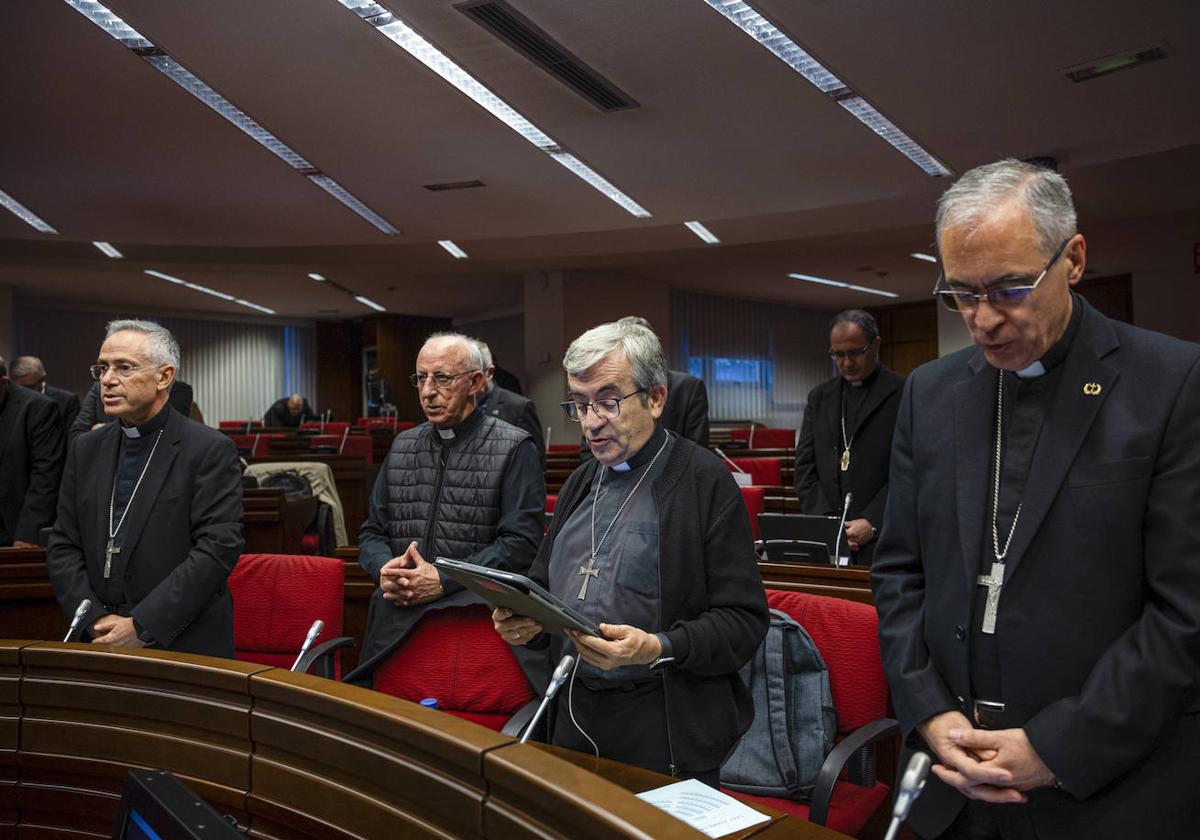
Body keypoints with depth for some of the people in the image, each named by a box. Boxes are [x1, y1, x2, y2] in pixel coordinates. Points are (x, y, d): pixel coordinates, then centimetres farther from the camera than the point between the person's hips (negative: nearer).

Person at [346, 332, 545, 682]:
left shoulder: (514, 449, 0)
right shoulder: (402, 446, 17)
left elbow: (522, 541, -8)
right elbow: (372, 531, 20)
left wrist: (444, 580, -16)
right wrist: (383, 568, -3)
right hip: (394, 617, 4)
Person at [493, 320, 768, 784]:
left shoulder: (706, 481, -10)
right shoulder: (582, 481, 10)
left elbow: (744, 621, -13)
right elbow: (544, 584, 18)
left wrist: (658, 649, -27)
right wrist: (524, 621, -4)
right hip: (574, 717, 6)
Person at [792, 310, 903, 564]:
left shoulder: (904, 395, -1)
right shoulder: (819, 397, 13)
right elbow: (805, 467, 9)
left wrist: (872, 523, -15)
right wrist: (826, 523, -4)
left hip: (883, 539, -3)